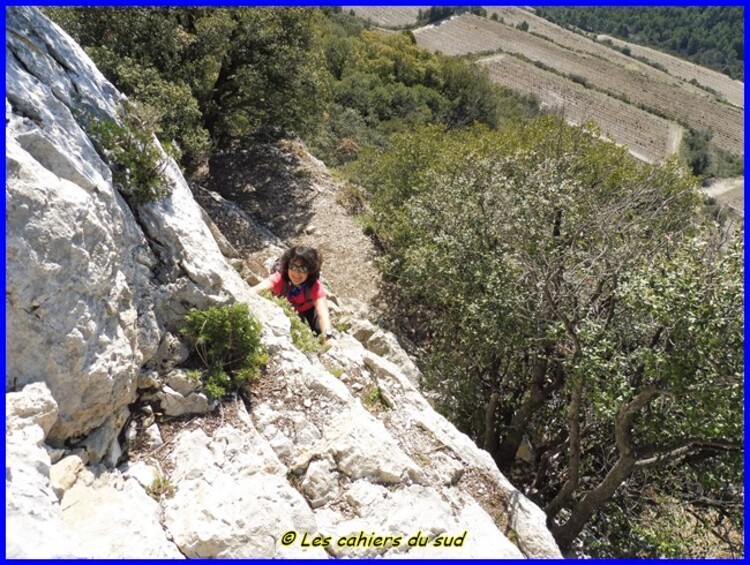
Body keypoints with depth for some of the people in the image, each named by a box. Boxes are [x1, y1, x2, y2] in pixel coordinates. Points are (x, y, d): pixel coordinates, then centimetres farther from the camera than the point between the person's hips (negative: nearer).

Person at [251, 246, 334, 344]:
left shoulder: (315, 286, -35)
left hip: (307, 312, -1)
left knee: (319, 329, -22)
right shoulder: (280, 278, -35)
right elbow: (259, 288, -54)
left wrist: (327, 335, -66)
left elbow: (323, 312, -48)